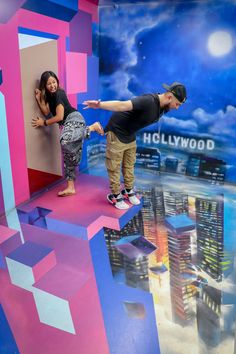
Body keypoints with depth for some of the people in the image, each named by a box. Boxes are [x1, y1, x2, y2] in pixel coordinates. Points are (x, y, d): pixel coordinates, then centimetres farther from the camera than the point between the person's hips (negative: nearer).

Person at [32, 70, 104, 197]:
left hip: (74, 119, -8)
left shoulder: (59, 94, -7)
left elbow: (59, 117, -12)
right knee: (70, 155, 4)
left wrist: (43, 123, -3)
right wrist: (39, 99, -2)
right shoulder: (49, 95, 18)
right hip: (68, 123, 8)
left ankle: (92, 127, -21)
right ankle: (71, 187, 6)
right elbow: (47, 112, 8)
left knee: (65, 140, -39)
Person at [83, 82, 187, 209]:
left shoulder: (163, 107, -2)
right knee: (114, 167, 4)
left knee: (129, 166, 17)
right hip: (116, 133, -8)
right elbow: (122, 105, -41)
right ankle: (115, 196, 19)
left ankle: (128, 192, 34)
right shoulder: (148, 101, -30)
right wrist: (99, 104, -53)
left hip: (130, 135, 8)